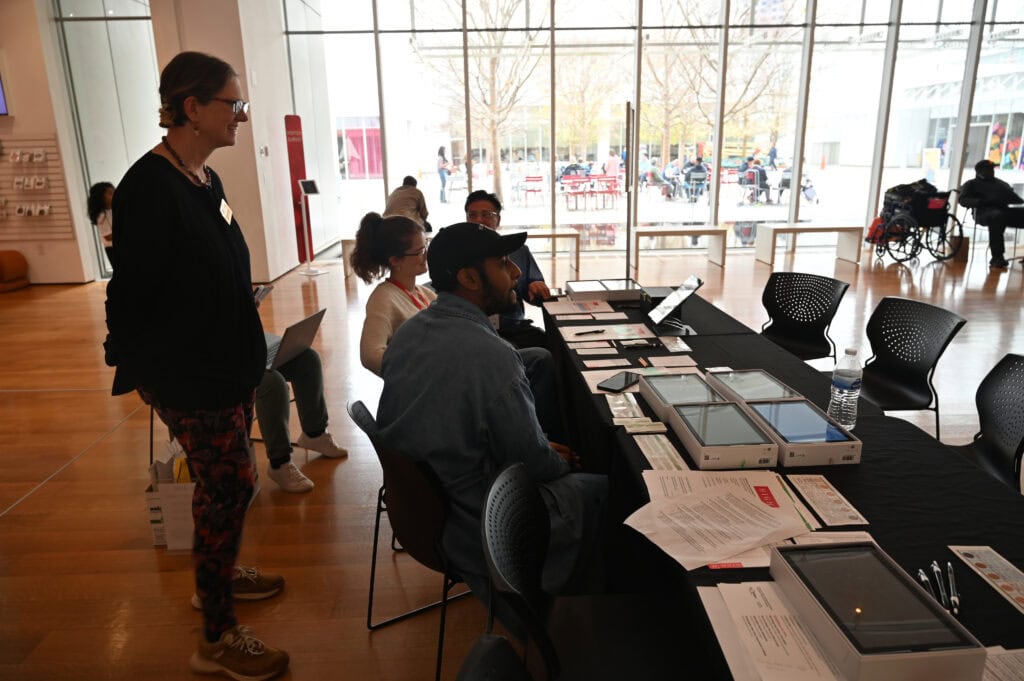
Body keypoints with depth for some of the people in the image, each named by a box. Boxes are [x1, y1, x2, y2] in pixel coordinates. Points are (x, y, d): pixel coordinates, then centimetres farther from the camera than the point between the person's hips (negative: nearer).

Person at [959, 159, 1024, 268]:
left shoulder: (1001, 183, 34)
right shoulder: (972, 184, 17)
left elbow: (1014, 197, 26)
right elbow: (963, 200, 0)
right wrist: (983, 201, -17)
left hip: (1005, 210, 6)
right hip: (985, 212, -5)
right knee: (997, 215, -41)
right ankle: (997, 257, -43)